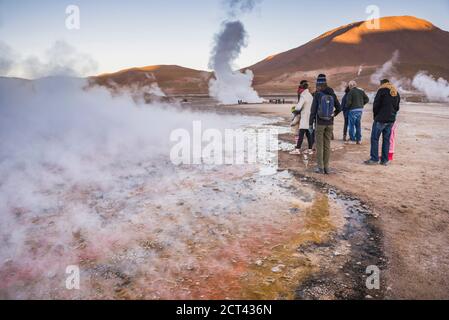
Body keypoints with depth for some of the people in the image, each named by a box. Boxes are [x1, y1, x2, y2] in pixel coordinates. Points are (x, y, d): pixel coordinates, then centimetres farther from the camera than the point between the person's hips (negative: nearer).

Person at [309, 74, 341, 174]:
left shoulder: (317, 95, -10)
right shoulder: (332, 94, 2)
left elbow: (313, 110, -12)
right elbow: (339, 108, 7)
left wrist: (310, 124, -7)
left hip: (320, 123, -4)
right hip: (329, 124, 4)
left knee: (319, 145, 4)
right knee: (327, 145, 10)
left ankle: (320, 168, 6)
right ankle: (326, 167, 14)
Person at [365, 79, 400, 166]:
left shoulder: (382, 90, -5)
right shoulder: (396, 93, 16)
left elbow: (376, 105, -8)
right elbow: (397, 108, 17)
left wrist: (376, 116, 4)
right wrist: (392, 115, 18)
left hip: (381, 119, -7)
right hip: (391, 120, 7)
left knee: (374, 138, -1)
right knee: (386, 139, 10)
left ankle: (374, 159, -3)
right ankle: (385, 160, 11)